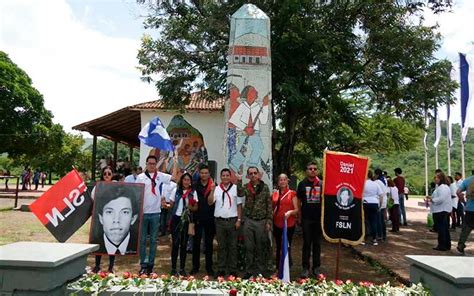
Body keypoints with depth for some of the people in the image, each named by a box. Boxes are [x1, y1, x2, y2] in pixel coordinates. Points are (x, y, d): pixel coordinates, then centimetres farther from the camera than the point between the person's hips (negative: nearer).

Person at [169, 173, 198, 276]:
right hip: (176, 218, -1)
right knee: (175, 243, 0)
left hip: (187, 219, 1)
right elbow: (171, 204, 6)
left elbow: (196, 207, 4)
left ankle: (182, 268, 18)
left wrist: (191, 207, -15)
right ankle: (173, 268, 10)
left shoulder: (193, 192, 4)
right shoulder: (176, 190, 3)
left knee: (184, 244, 8)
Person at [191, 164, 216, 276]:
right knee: (196, 242, 7)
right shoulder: (195, 186, 2)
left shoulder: (213, 186, -1)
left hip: (209, 218, 0)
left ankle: (209, 266, 20)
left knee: (209, 243, 9)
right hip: (197, 217, 0)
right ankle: (195, 266, 20)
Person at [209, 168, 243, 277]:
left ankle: (232, 270, 16)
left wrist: (239, 220, -3)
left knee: (232, 246, 6)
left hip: (232, 220, -1)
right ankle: (221, 270, 20)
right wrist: (212, 190, -16)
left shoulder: (236, 188, 1)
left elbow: (239, 205, 2)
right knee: (221, 246, 10)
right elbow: (210, 202, -5)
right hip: (220, 220, 2)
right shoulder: (216, 189, 6)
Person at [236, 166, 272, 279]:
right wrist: (239, 181, -28)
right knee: (249, 247, 8)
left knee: (261, 248, 8)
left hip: (262, 221, -1)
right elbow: (240, 193, -21)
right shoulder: (246, 187, 2)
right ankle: (249, 270, 21)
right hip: (248, 221, 1)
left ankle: (260, 271, 21)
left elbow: (269, 205, 0)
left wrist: (269, 221, -4)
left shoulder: (264, 187, -1)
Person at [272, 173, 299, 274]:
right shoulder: (275, 194, 7)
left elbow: (297, 210, -4)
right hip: (277, 225, 4)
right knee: (278, 247, 13)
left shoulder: (292, 193, -3)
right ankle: (278, 267, 27)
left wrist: (290, 212, -23)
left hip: (289, 224, -3)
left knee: (287, 247, -1)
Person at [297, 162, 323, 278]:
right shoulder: (302, 184, 2)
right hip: (306, 218, 0)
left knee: (317, 243, 10)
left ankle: (316, 267, 21)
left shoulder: (322, 184, 1)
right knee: (307, 243, 5)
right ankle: (305, 267, 13)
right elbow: (299, 201, 6)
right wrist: (299, 217, 2)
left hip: (319, 218, 1)